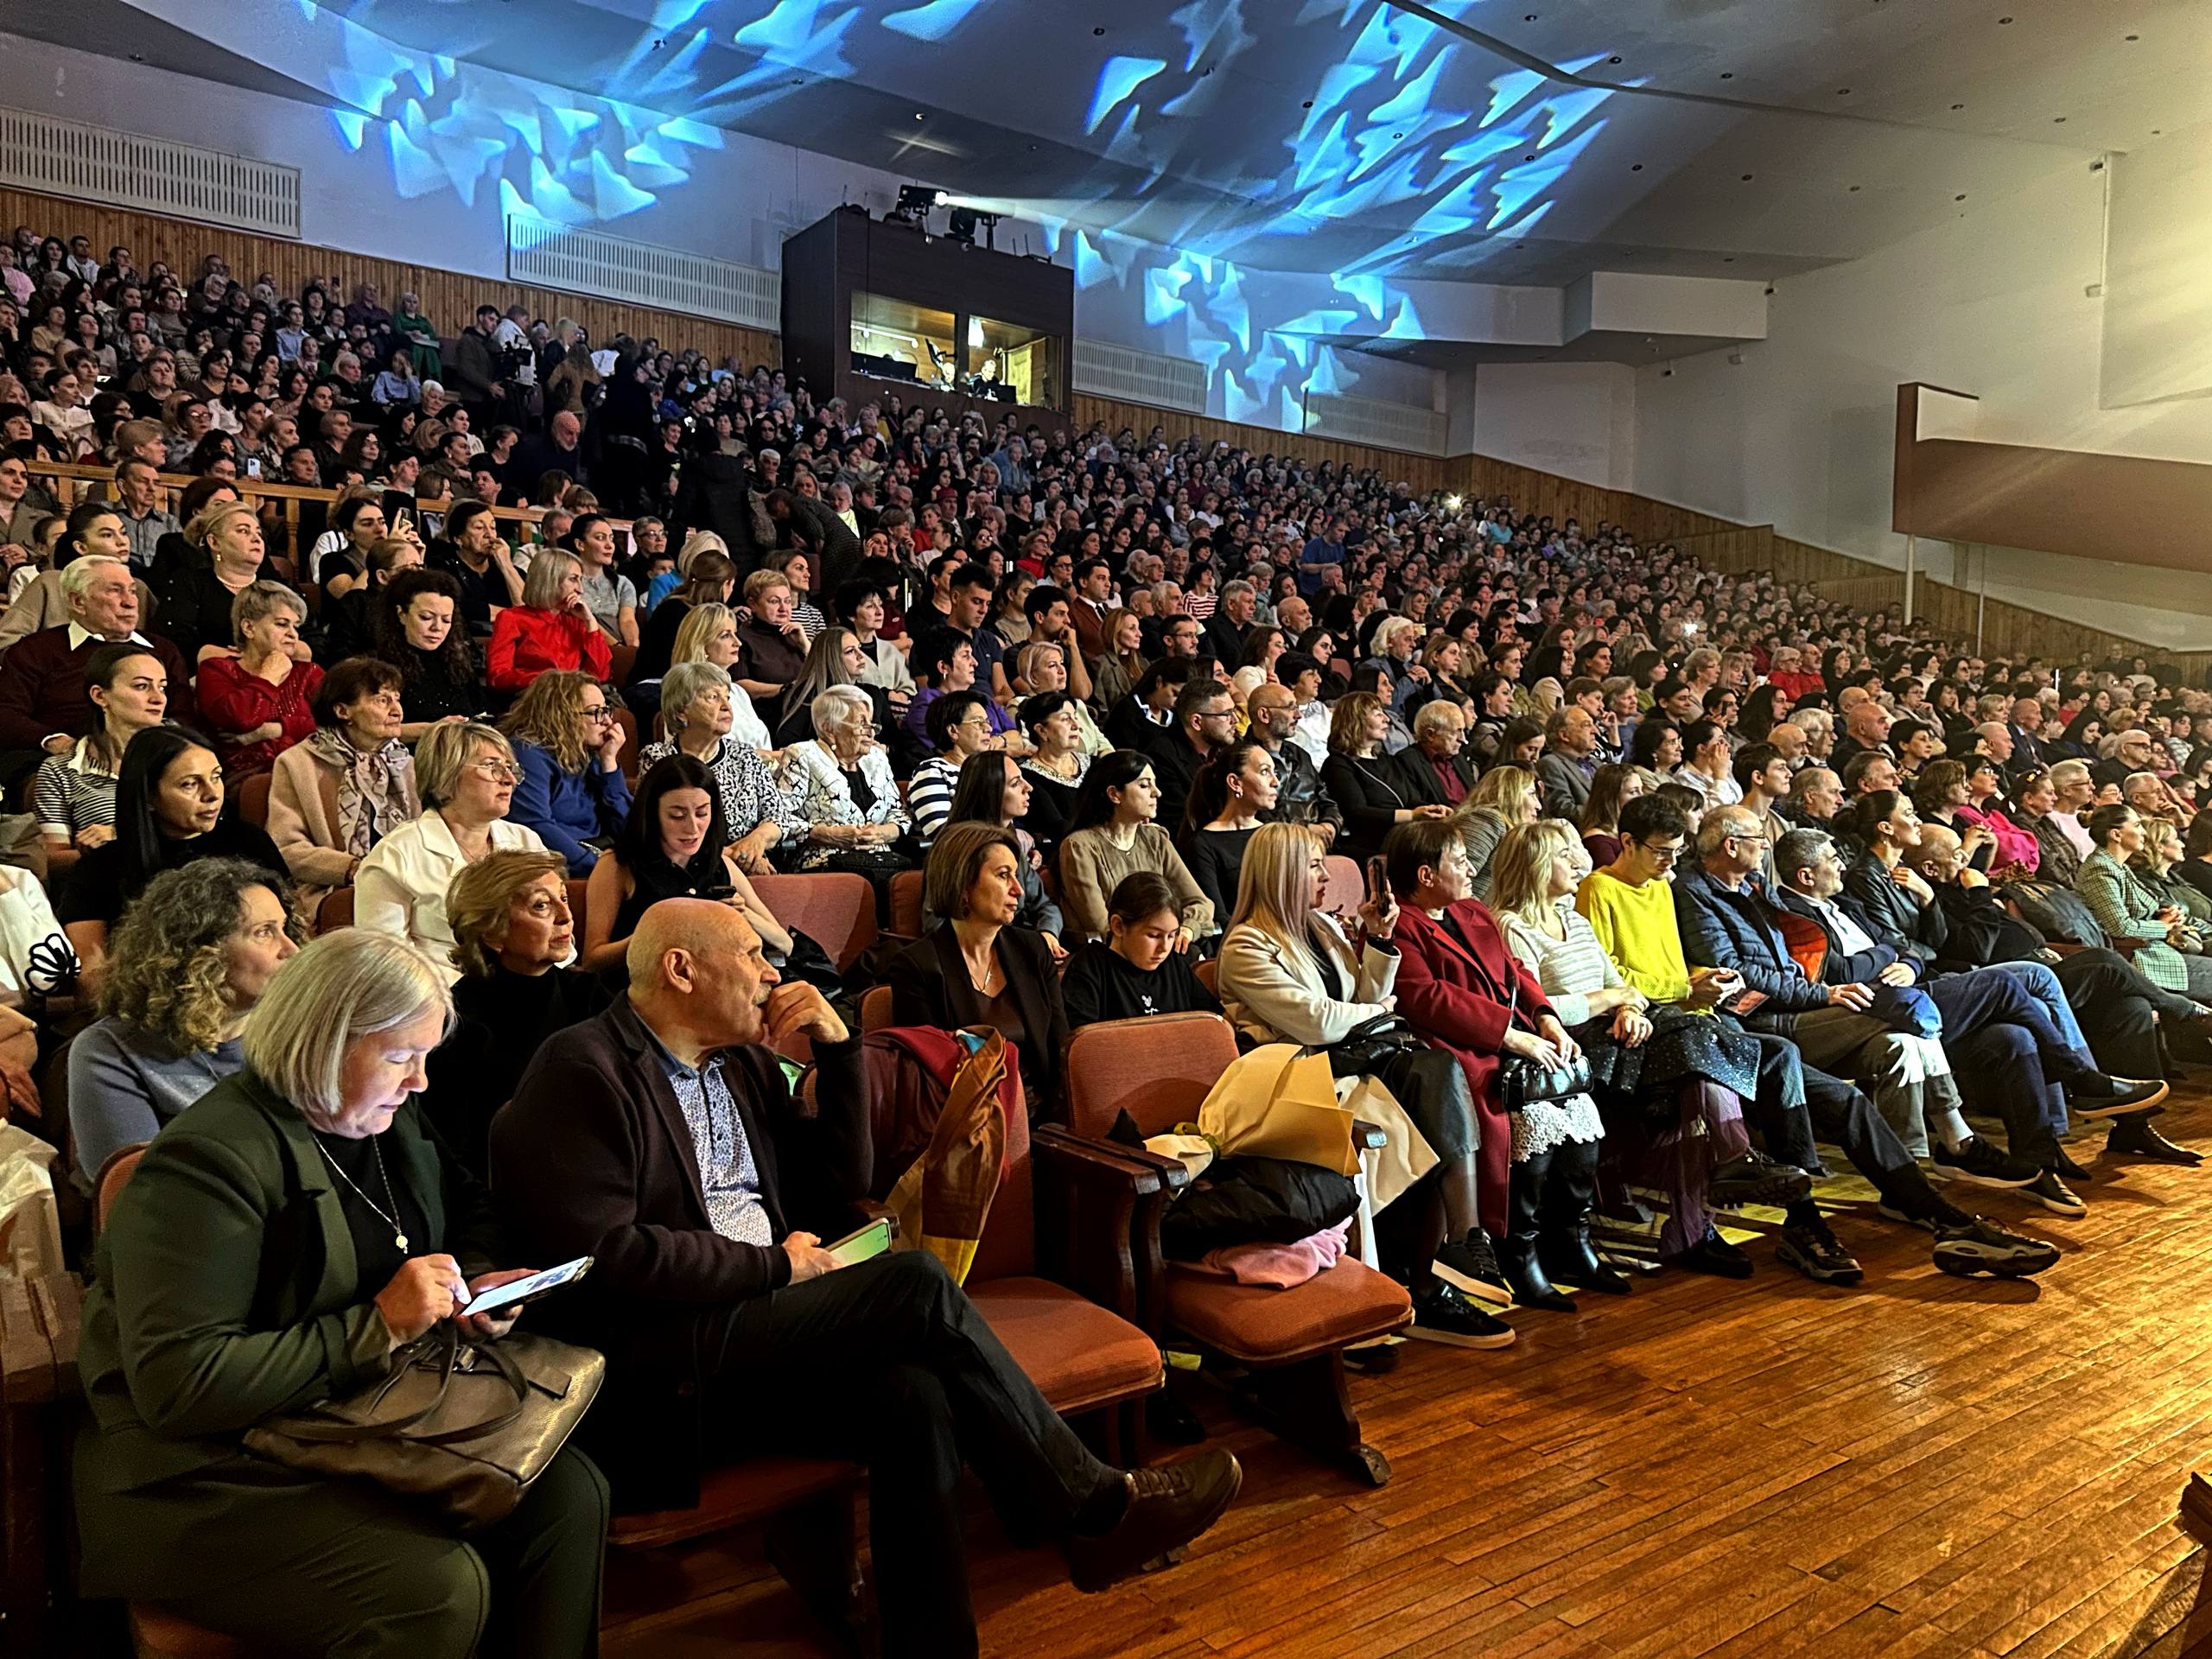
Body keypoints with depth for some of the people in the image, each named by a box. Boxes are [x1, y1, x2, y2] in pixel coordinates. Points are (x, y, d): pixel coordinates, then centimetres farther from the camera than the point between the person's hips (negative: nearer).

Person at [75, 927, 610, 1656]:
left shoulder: (391, 1121, 6)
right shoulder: (210, 1160, -19)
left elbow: (466, 1207, 25)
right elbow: (179, 1383, -25)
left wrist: (479, 1280, 3)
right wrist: (377, 1327, -24)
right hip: (209, 1474, -8)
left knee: (570, 1493, -12)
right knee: (442, 1586, -27)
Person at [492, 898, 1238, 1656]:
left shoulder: (741, 1062, 16)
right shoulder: (582, 1070, -7)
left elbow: (838, 1188, 18)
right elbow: (603, 1253, -17)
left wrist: (839, 1047, 6)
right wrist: (775, 1264, -10)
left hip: (759, 1333, 7)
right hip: (655, 1373, -7)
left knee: (912, 1397, -24)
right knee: (917, 1280, -22)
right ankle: (1095, 1505, -10)